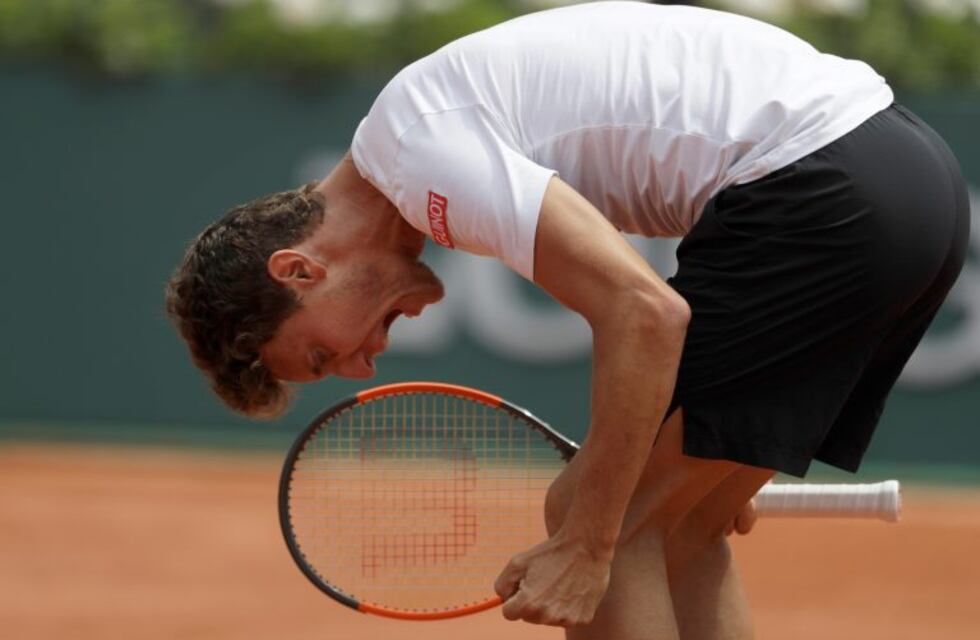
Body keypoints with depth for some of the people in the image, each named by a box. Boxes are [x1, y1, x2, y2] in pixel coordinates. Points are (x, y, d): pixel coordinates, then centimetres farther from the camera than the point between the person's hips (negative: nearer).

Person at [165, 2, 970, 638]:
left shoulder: (420, 149, -13)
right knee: (680, 528, 16)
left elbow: (645, 314, -21)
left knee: (585, 515, -5)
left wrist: (586, 547, -16)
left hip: (818, 192, -10)